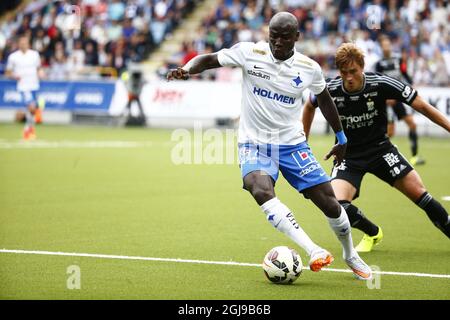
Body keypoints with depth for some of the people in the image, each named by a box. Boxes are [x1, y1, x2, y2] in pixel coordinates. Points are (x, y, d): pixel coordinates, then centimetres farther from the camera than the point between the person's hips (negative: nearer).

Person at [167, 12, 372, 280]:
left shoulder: (309, 68, -3)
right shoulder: (249, 52, -10)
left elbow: (324, 98, 15)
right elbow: (208, 60, -5)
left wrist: (341, 138, 22)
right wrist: (186, 70, -27)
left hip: (292, 144, 2)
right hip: (254, 143, -2)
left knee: (329, 202, -3)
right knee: (261, 191, -33)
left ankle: (351, 256, 26)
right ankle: (314, 251, -35)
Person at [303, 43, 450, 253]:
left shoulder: (380, 84, -19)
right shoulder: (329, 91, -15)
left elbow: (422, 106, -12)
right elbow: (309, 106, 10)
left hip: (380, 148, 0)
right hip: (348, 155, 1)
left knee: (419, 194, -12)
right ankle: (373, 233, 10)